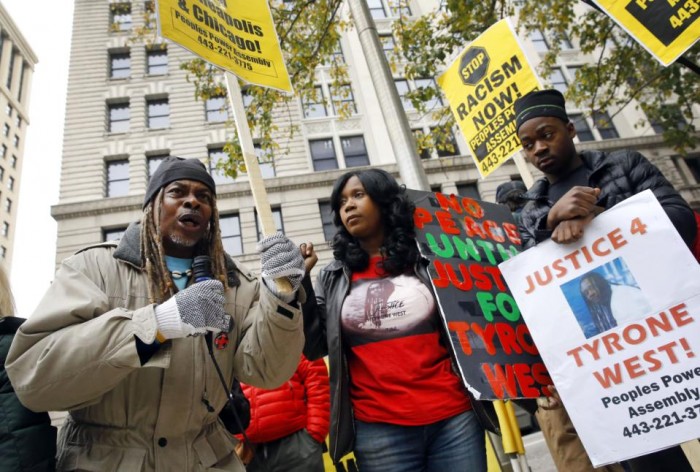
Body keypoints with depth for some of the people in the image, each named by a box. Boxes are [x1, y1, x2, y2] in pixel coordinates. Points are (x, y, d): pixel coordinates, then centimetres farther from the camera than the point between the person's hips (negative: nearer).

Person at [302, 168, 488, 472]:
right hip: (379, 430, 0)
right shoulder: (332, 279, 8)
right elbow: (314, 347, 1)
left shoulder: (428, 259, 6)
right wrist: (298, 284, -6)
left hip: (453, 418, 0)